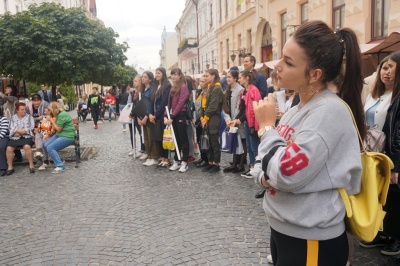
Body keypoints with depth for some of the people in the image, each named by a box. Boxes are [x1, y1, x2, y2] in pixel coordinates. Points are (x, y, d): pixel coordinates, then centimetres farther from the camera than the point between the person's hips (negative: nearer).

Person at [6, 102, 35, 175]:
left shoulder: (29, 117, 9)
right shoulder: (13, 118, 15)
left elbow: (30, 128, -2)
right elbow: (11, 130, 5)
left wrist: (18, 131, -2)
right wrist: (21, 131, -9)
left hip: (26, 137, -2)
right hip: (15, 138, 2)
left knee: (27, 146, -33)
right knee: (9, 148, -24)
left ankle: (31, 165, -23)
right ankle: (10, 167, -11)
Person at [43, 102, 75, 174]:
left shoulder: (62, 115, -18)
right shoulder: (58, 115, 13)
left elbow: (58, 129, -16)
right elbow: (56, 128, 14)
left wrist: (51, 120, -8)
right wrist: (50, 120, 7)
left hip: (67, 137, -10)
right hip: (59, 135, 10)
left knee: (50, 148, -19)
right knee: (46, 145, -3)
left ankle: (60, 166, -15)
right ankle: (58, 160, 7)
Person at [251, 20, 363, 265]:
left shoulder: (330, 110, -21)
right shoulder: (295, 110, 4)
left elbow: (288, 174, -29)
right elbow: (264, 162, 11)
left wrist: (267, 126, -17)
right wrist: (263, 176, -11)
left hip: (311, 241, -8)